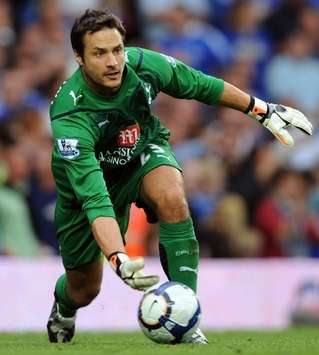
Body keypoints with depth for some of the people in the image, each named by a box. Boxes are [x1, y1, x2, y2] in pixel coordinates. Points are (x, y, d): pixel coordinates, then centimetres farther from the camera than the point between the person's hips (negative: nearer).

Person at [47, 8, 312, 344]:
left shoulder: (143, 64, -27)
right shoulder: (69, 117, -39)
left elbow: (200, 85, -5)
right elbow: (94, 200, -46)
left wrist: (263, 110, 2)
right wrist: (119, 260, -60)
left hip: (144, 152, 2)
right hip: (91, 175, -2)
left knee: (172, 197, -33)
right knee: (85, 289, 7)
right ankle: (63, 306, 50)